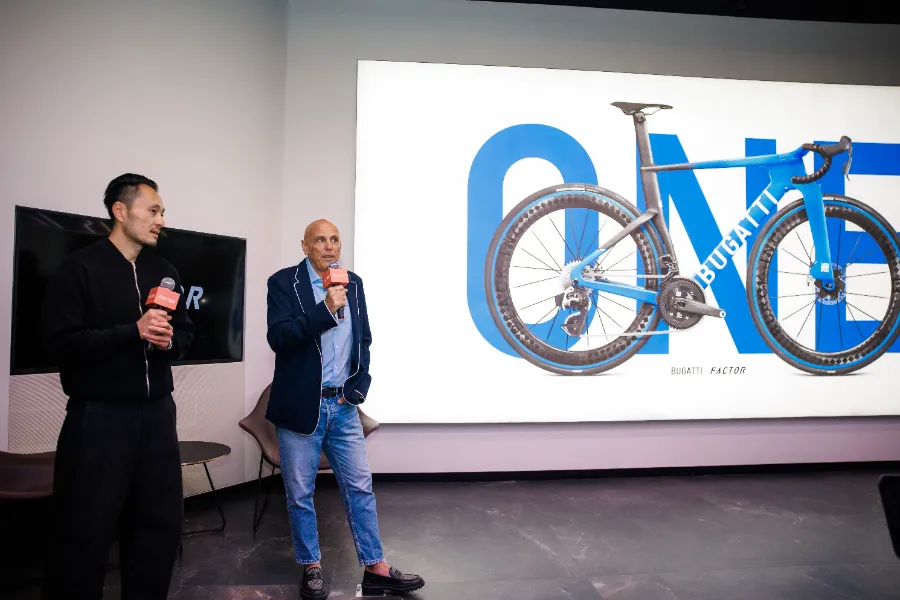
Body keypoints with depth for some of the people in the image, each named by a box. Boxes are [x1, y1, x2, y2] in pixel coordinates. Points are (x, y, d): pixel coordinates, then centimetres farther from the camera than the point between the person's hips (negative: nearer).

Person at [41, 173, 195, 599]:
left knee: (161, 522, 12)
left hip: (157, 413, 6)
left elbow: (185, 332, 16)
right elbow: (59, 344, -14)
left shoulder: (165, 273, 12)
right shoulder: (79, 268, -6)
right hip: (98, 417, -5)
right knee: (85, 531, 5)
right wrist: (133, 331, -22)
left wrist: (169, 340, -7)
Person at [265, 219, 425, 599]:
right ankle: (312, 568, 27)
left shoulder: (353, 283, 8)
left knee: (360, 487, 9)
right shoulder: (284, 282, -6)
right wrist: (326, 309, -26)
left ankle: (376, 569, 20)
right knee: (300, 494, 9)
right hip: (300, 407, -3)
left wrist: (359, 385, 3)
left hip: (343, 405, 4)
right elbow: (278, 338, -18)